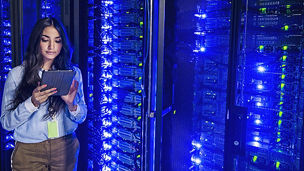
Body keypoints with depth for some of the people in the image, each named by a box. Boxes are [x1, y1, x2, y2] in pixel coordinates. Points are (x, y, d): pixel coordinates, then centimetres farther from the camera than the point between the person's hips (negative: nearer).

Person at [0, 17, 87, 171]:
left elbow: (81, 117, 1)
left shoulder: (73, 73, 0)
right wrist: (32, 103, -23)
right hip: (29, 152, -2)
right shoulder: (16, 74, -6)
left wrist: (71, 104, -20)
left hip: (66, 148, 2)